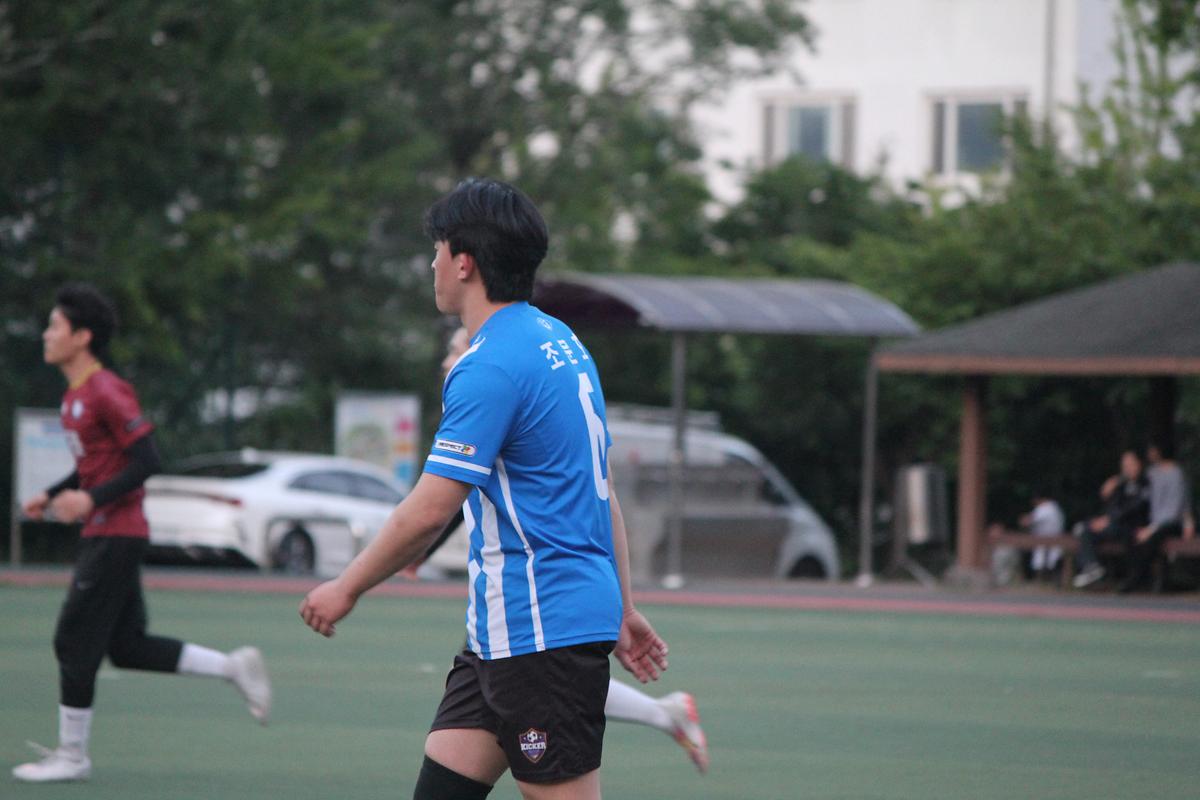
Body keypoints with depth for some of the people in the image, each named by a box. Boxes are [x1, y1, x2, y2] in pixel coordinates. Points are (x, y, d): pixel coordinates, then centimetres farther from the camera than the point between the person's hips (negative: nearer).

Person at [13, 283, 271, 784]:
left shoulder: (107, 393, -16)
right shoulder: (75, 396, 14)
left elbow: (146, 462, -19)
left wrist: (92, 499, -24)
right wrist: (51, 497, 13)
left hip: (116, 537, -10)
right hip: (100, 534, 10)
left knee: (74, 643, -5)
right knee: (126, 648, 10)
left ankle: (71, 756, 3)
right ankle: (234, 667, 15)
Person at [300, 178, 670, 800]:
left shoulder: (491, 367, -17)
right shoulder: (559, 342, 14)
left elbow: (427, 512, -19)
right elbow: (600, 490, 19)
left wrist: (347, 588, -6)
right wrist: (621, 609, 23)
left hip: (543, 630, -10)